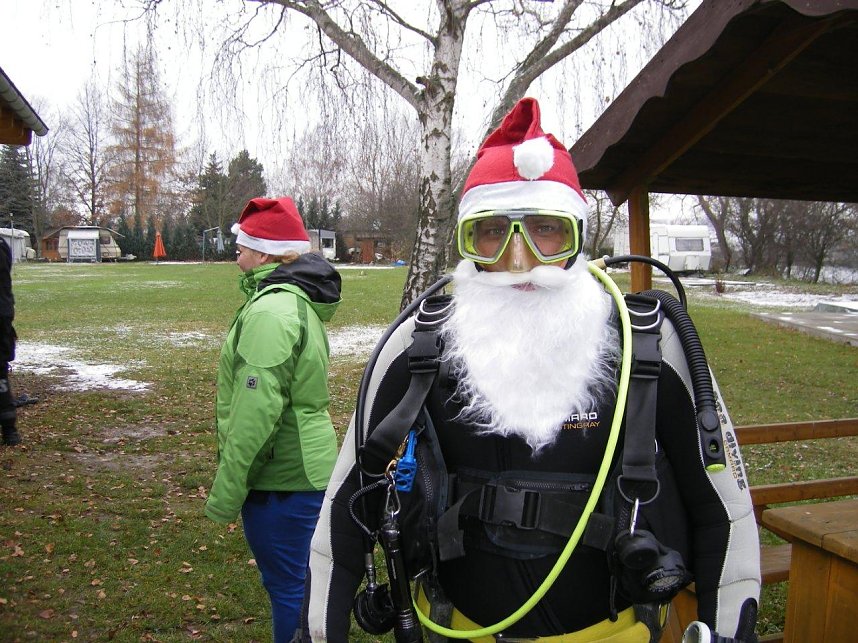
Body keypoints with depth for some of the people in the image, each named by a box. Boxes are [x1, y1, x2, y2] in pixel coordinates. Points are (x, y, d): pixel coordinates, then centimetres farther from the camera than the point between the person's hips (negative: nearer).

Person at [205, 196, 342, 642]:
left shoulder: (270, 309, -20)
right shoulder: (300, 300, 12)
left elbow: (257, 411, -25)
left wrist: (226, 492, -16)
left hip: (281, 479, -10)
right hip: (307, 467, 10)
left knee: (288, 589, 4)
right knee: (289, 582, 23)